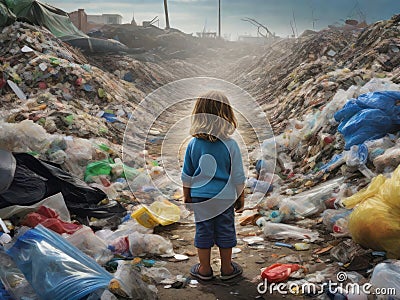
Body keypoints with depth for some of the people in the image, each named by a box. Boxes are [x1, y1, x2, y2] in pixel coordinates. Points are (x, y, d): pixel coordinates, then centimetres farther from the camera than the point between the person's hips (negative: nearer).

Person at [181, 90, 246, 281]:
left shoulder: (193, 144, -7)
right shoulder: (230, 145, -13)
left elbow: (187, 175, 2)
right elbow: (238, 176, -7)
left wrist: (186, 195, 16)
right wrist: (241, 197, 7)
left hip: (199, 197, 2)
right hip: (224, 198, -2)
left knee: (203, 231, 13)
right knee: (225, 232, 12)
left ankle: (204, 269, 24)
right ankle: (227, 269, 26)